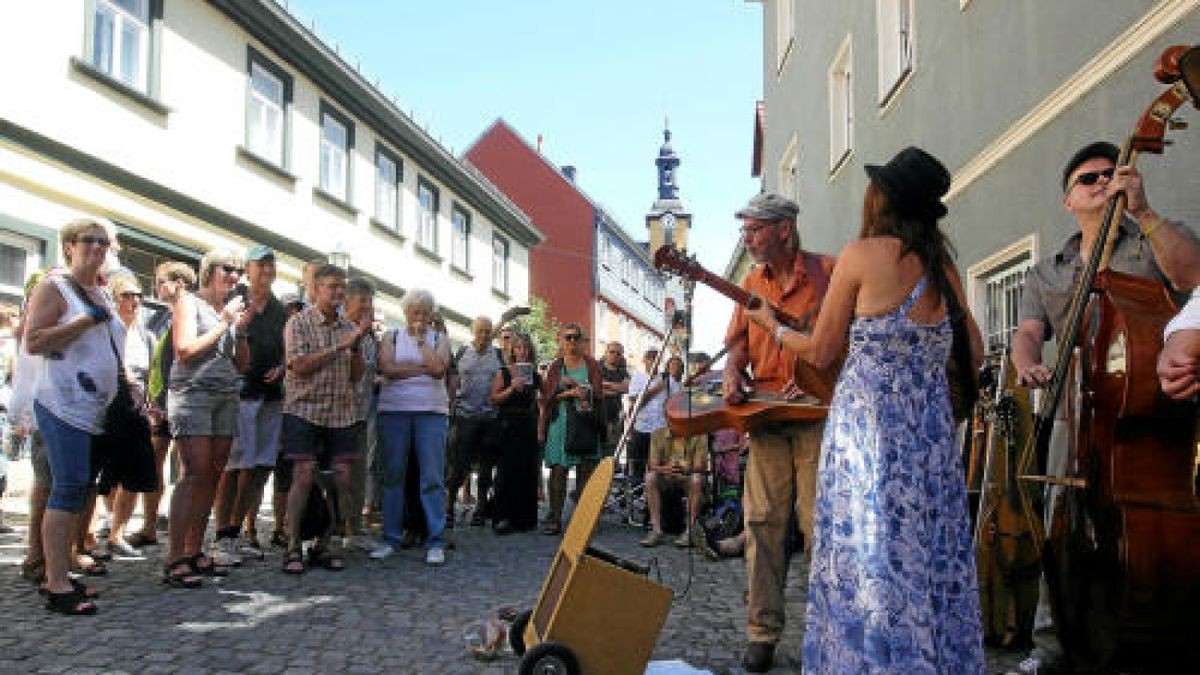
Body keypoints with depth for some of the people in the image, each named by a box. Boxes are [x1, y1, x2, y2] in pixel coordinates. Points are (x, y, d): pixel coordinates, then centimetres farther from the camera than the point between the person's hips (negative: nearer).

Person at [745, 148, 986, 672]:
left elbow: (820, 353, -2)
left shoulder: (861, 254, -8)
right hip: (933, 429, 6)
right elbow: (974, 358, 13)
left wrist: (771, 325, 15)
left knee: (870, 562, 1)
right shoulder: (944, 267, 8)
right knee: (932, 557, 13)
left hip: (868, 425, -5)